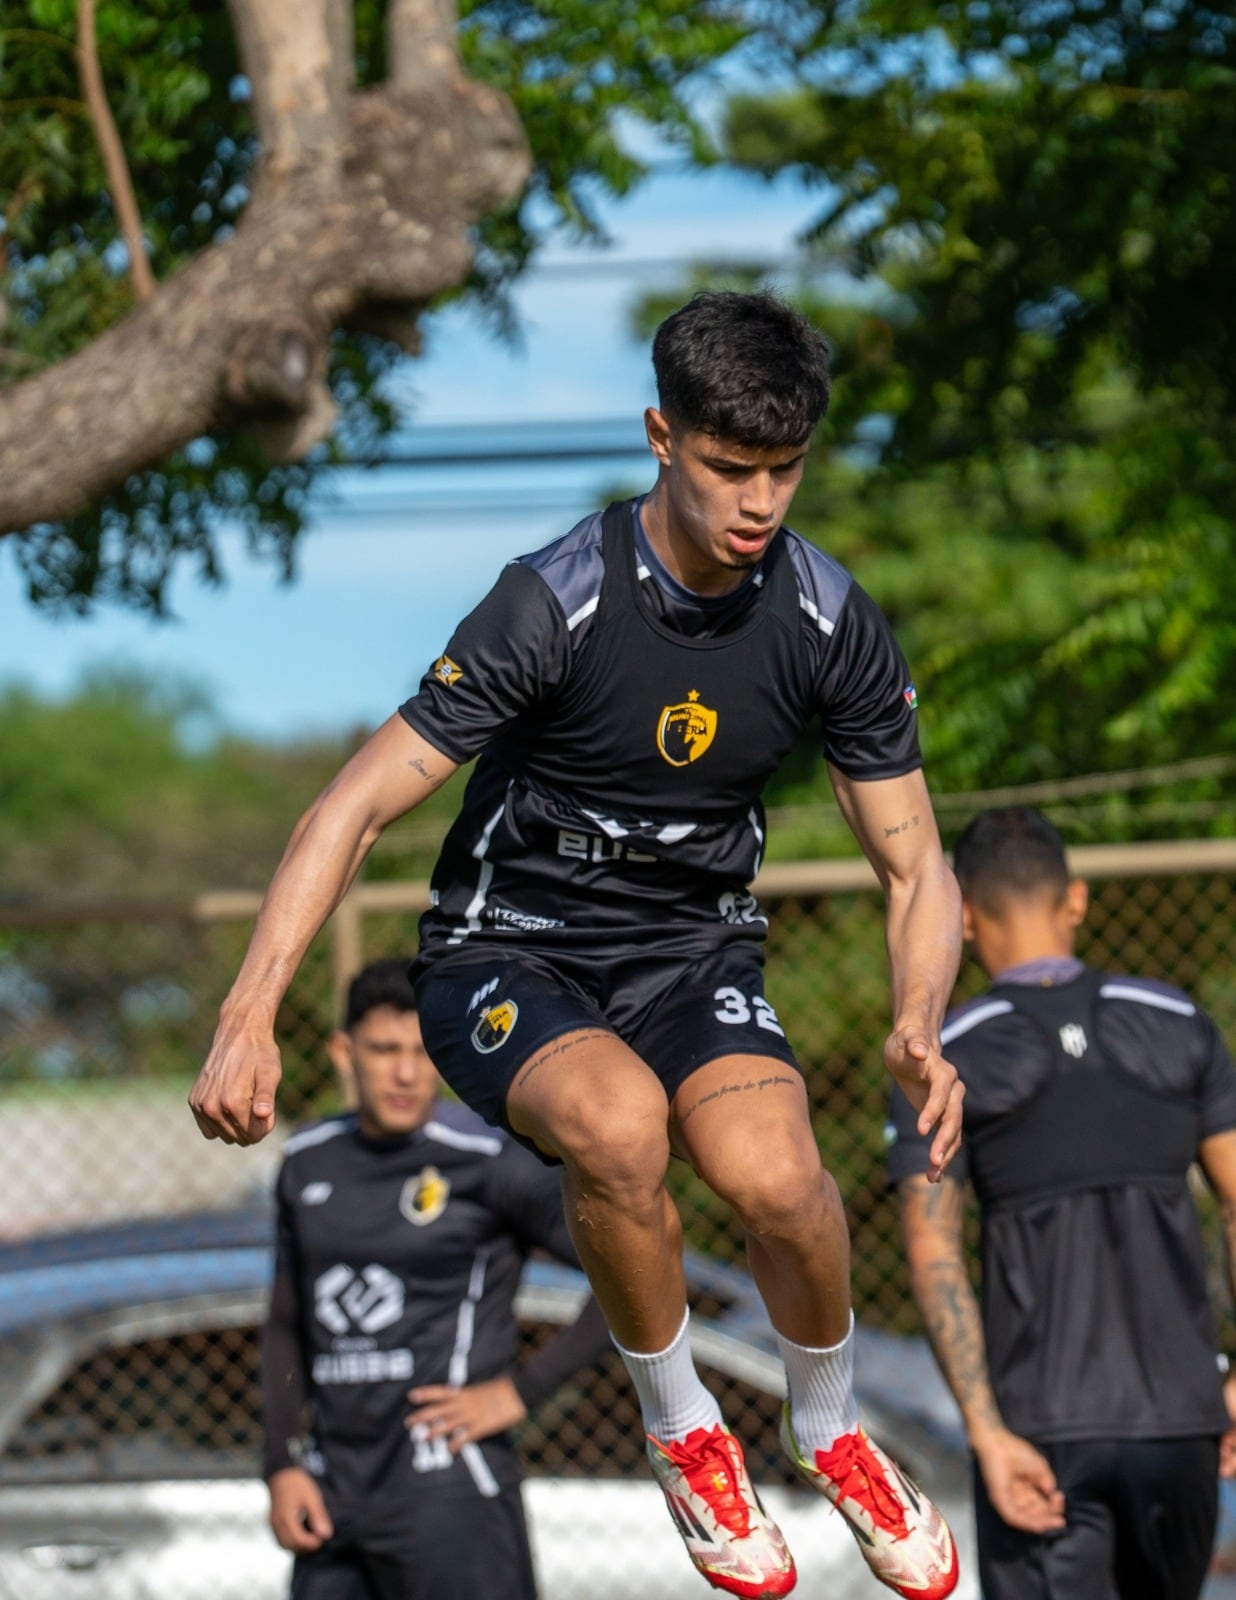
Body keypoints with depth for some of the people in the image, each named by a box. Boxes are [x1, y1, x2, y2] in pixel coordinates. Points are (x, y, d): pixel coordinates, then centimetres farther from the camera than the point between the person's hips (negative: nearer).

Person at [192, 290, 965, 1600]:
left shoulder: (830, 622, -9)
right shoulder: (558, 603, -21)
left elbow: (916, 867, 0)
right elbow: (352, 811, -20)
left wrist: (917, 1030, -22)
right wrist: (247, 1020, -30)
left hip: (692, 950, 3)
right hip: (509, 956, -3)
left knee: (774, 1175, -29)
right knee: (618, 1122, -37)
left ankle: (830, 1431, 4)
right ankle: (681, 1431, -9)